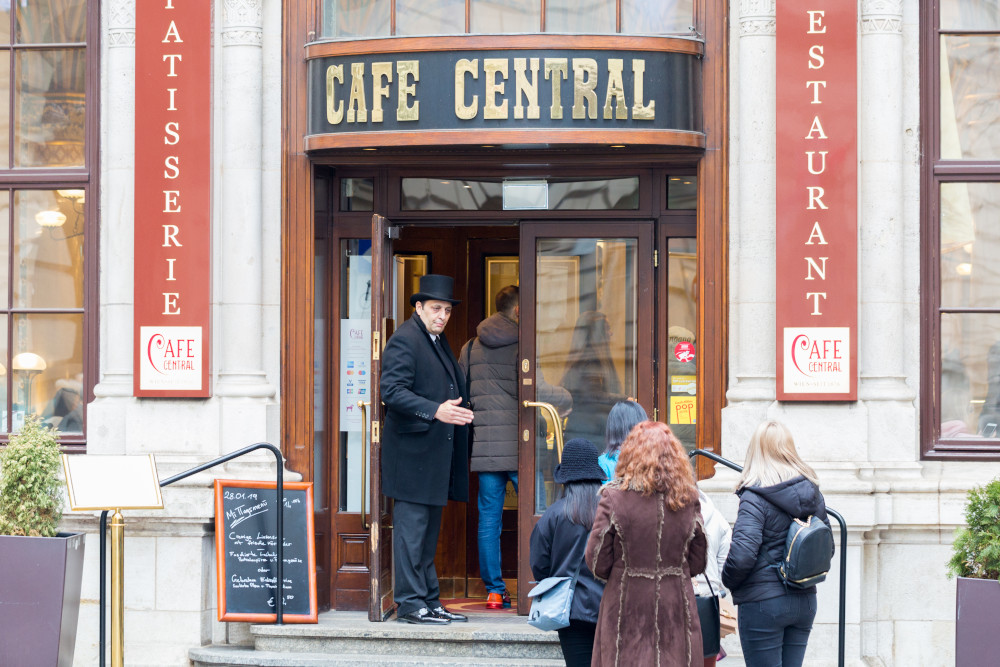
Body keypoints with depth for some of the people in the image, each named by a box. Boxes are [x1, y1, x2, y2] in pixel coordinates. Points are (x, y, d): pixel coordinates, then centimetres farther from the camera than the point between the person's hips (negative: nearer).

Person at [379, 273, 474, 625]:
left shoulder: (438, 340, 17)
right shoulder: (404, 340, -12)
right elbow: (392, 391, -21)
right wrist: (436, 410, -29)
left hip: (436, 451, 10)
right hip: (412, 450, -10)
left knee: (429, 530, 13)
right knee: (411, 527, -6)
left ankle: (429, 601, 18)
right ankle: (410, 603, -3)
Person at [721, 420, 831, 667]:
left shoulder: (755, 497, -15)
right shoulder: (812, 491, 5)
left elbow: (742, 555, -22)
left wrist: (729, 582, -4)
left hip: (763, 602, -6)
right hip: (805, 600, 6)